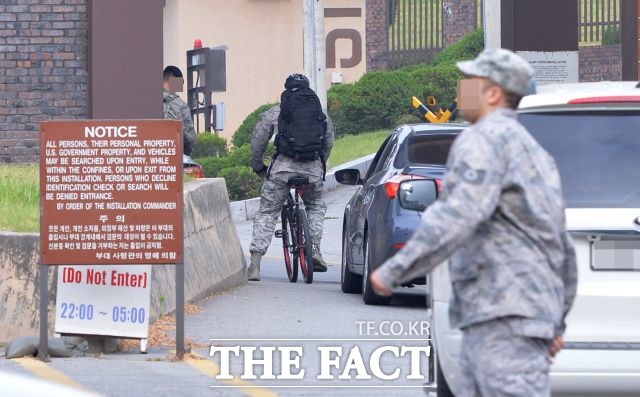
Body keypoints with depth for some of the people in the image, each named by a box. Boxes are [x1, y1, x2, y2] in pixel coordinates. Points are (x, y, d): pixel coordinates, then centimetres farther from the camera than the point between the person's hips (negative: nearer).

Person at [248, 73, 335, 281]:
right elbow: (329, 143, 21)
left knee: (266, 213, 6)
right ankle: (315, 250, 13)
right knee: (316, 206, 29)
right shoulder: (322, 115, 17)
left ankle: (255, 265, -3)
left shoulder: (274, 113, 10)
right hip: (313, 168, 2)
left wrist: (257, 166, 25)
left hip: (283, 167, -2)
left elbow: (258, 140, 11)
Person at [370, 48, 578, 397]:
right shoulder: (533, 151, 25)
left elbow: (460, 215, -22)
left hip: (504, 314, -10)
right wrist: (557, 322, 33)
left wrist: (393, 271, -18)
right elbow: (562, 249, 28)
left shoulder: (484, 138, -6)